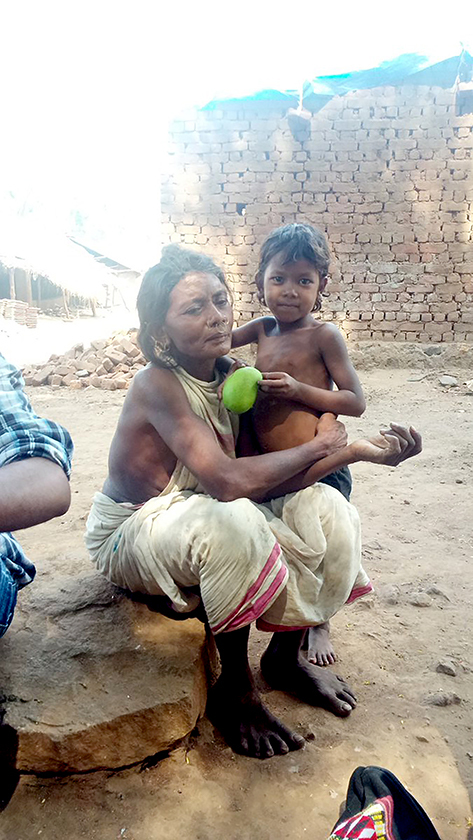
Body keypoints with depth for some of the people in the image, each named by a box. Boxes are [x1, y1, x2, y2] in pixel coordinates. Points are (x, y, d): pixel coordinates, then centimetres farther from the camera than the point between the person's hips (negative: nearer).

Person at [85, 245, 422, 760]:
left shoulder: (231, 377, -4)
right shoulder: (157, 383, -26)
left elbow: (265, 485, -9)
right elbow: (230, 481, -38)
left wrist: (358, 451, -17)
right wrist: (318, 446, -22)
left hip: (199, 519, 7)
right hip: (129, 536, -7)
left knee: (324, 509, -5)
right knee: (231, 523, -38)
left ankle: (285, 656, 12)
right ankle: (235, 689, -12)